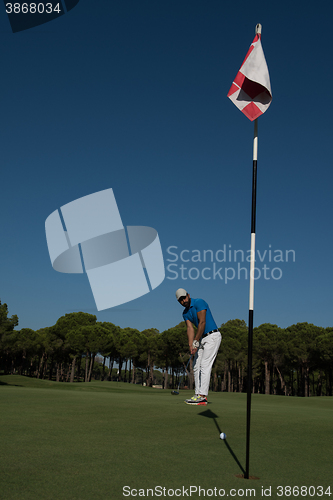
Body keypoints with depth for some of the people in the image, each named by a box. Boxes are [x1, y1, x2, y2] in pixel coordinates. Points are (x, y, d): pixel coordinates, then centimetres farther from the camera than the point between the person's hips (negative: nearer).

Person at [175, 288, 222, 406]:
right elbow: (190, 329, 0)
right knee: (196, 366, 6)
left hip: (212, 336, -9)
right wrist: (191, 345, -16)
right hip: (202, 338, 9)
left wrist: (196, 342, -18)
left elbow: (202, 322, -19)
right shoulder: (185, 313, 10)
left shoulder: (199, 302, -14)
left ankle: (202, 396, -14)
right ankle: (198, 395, 10)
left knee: (205, 366, -14)